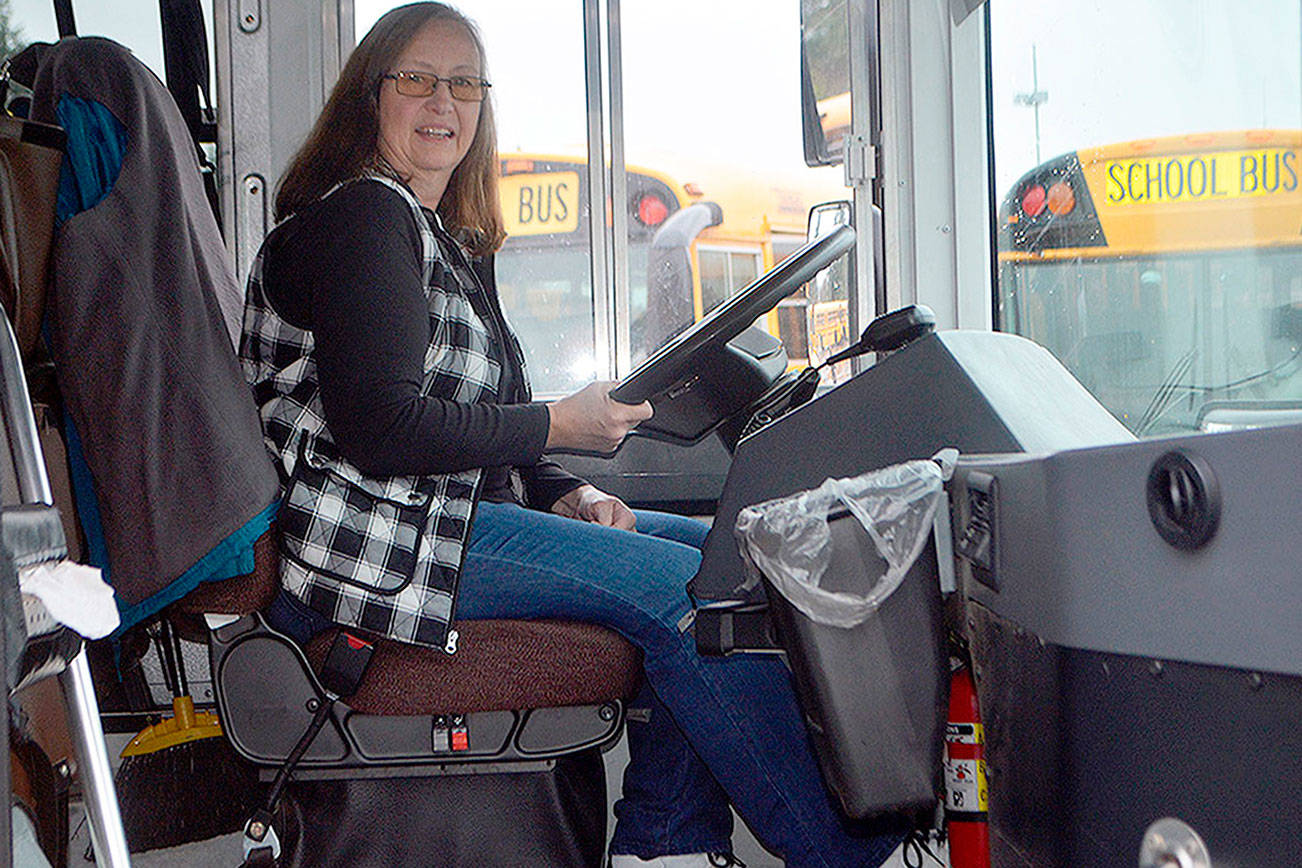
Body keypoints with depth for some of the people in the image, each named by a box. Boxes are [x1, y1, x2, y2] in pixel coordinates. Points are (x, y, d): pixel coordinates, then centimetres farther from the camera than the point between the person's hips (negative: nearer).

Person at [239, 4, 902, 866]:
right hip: (378, 543, -10)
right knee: (685, 589, -18)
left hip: (448, 512, 10)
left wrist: (567, 496, 0)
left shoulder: (449, 240, 23)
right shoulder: (359, 218, -8)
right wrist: (559, 425, -11)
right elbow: (379, 433, -19)